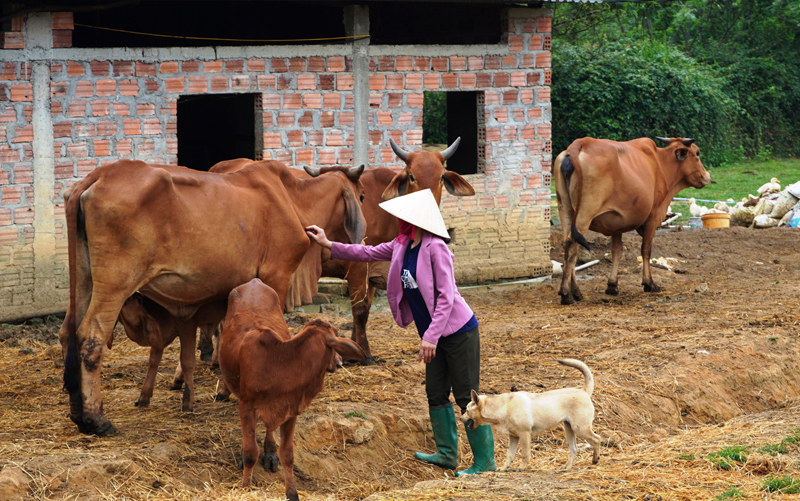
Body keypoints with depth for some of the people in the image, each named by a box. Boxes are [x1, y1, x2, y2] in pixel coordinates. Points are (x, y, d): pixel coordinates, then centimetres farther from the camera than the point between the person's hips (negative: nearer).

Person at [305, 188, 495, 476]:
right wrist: (329, 245, 19)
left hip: (459, 331, -9)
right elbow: (369, 253, 22)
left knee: (466, 396, -6)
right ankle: (447, 454, 25)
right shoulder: (401, 246, 7)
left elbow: (446, 297, -21)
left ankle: (485, 460, 0)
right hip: (436, 335, 9)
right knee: (436, 394, 13)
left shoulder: (434, 248, -19)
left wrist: (431, 336, -25)